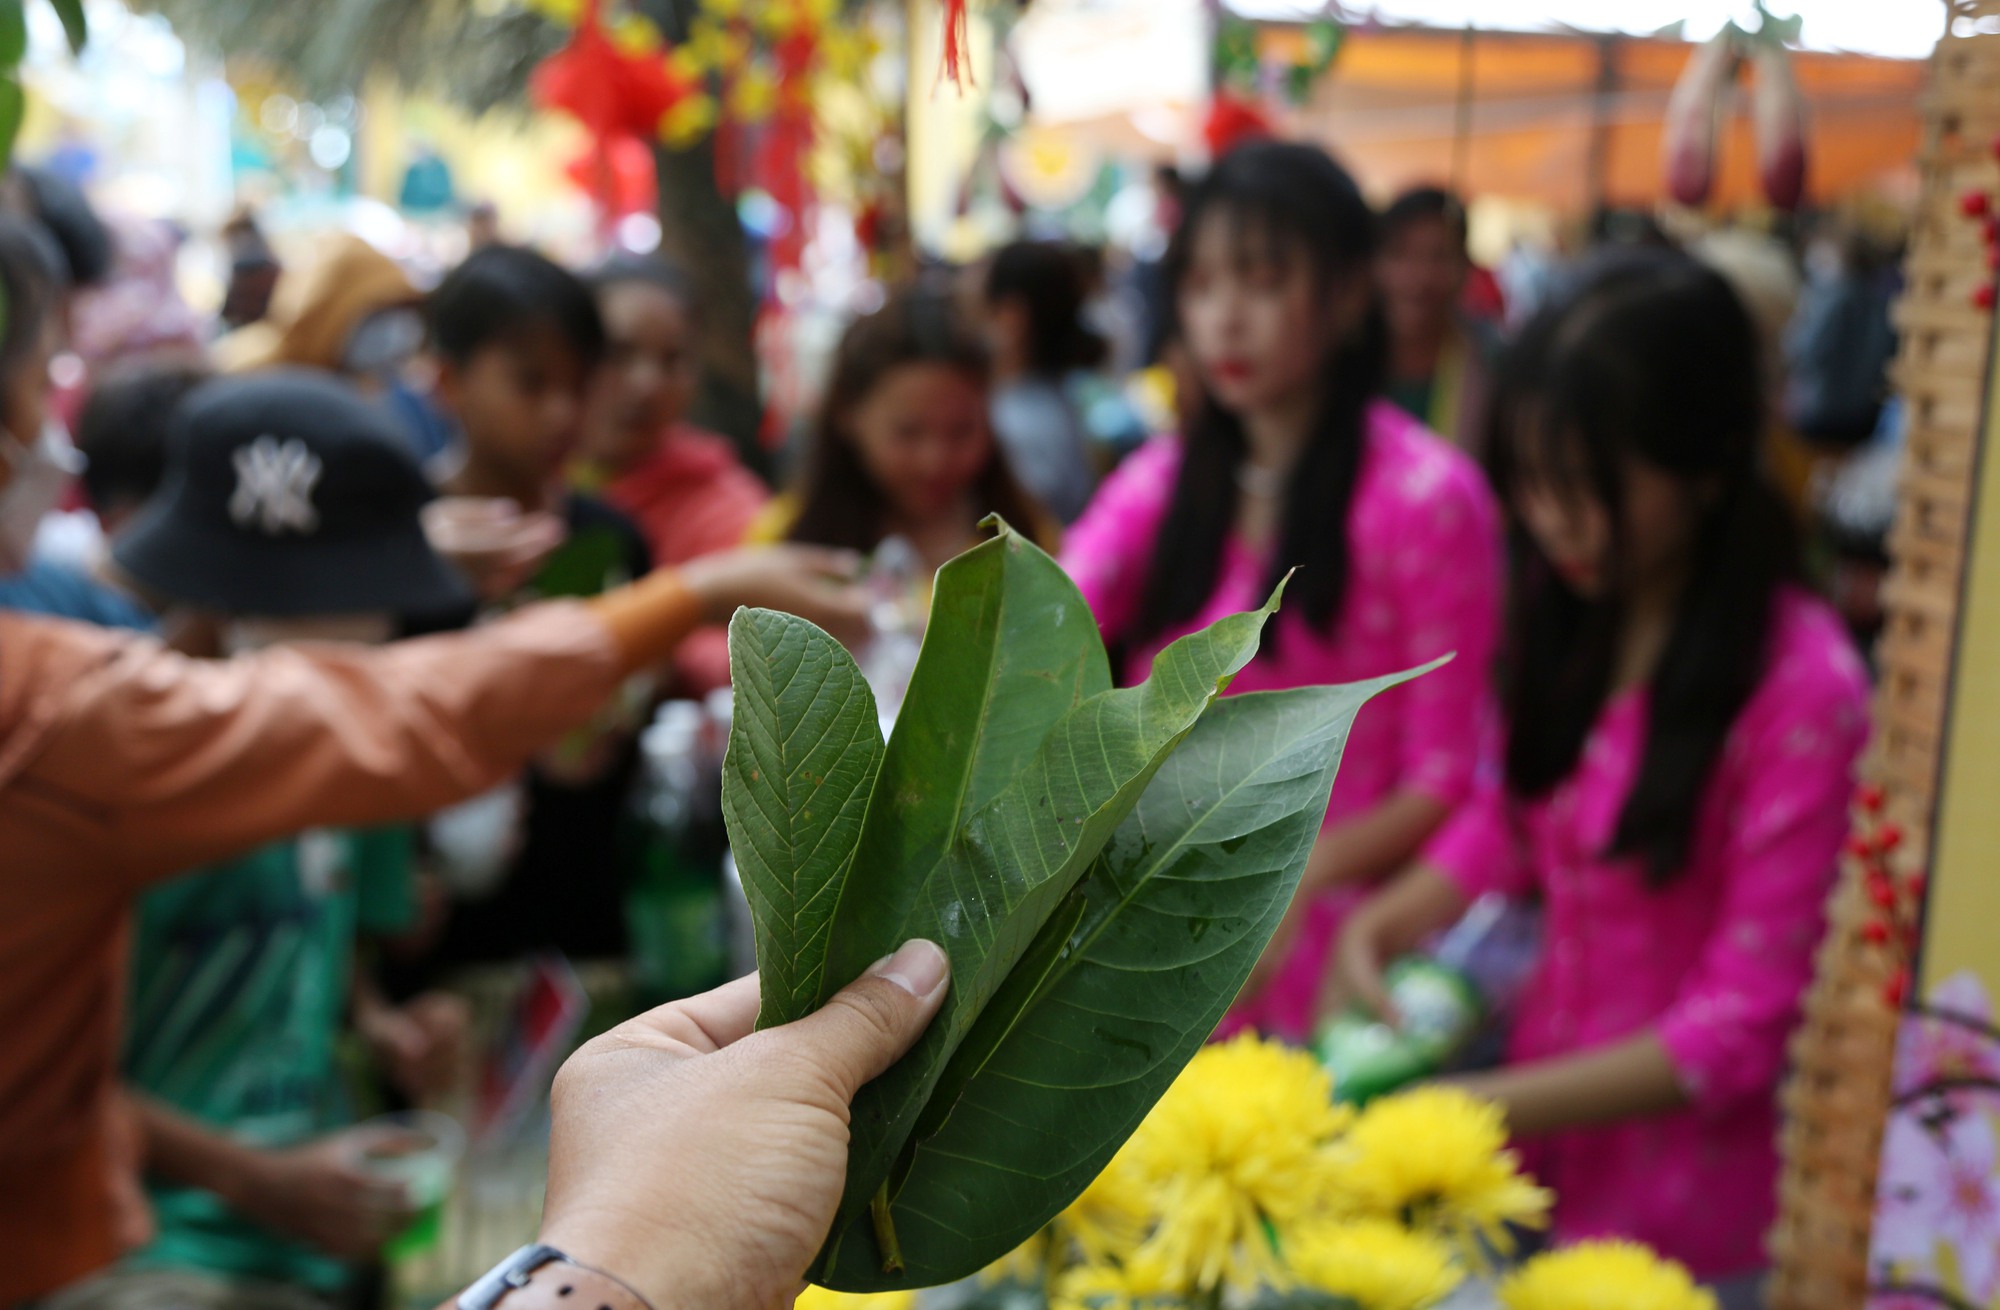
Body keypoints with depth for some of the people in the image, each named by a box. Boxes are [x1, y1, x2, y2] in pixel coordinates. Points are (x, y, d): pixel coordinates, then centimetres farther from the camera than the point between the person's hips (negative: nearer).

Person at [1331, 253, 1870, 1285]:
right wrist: (1377, 926, -11)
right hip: (1536, 1144, 5)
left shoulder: (1801, 687, -23)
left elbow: (1739, 1026, -19)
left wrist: (1483, 1107, -23)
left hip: (1676, 1205, -5)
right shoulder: (1567, 612, -5)